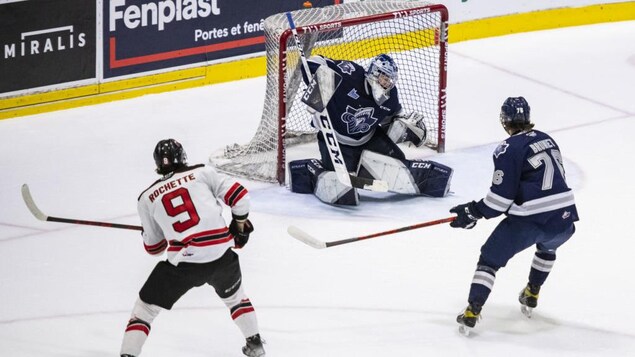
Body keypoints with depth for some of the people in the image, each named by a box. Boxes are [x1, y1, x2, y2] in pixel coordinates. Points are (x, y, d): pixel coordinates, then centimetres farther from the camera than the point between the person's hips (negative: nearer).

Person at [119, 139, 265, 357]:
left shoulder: (147, 198, 12)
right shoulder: (203, 173, 9)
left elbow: (153, 247, 19)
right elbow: (238, 194, 3)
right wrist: (240, 223, 21)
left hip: (183, 263, -1)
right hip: (222, 256, 2)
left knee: (145, 307, 15)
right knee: (234, 296, 34)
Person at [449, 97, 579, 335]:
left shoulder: (509, 149, -6)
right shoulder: (547, 140, 14)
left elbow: (502, 195, -9)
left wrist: (474, 212, 2)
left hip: (529, 222, -6)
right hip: (564, 217, 6)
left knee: (490, 258, 9)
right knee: (547, 245, 40)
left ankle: (472, 313, -2)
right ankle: (531, 296, 44)